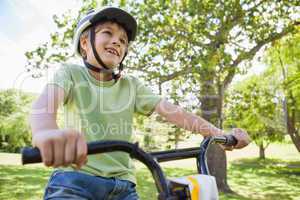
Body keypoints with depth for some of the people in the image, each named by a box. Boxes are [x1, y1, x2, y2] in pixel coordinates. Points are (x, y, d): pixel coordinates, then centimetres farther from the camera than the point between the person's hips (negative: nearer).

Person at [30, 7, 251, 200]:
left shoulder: (131, 85, 7)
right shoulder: (71, 73, -1)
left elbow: (172, 110, -4)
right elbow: (45, 103, -22)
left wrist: (220, 134, -18)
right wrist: (46, 132, -47)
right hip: (75, 180, -3)